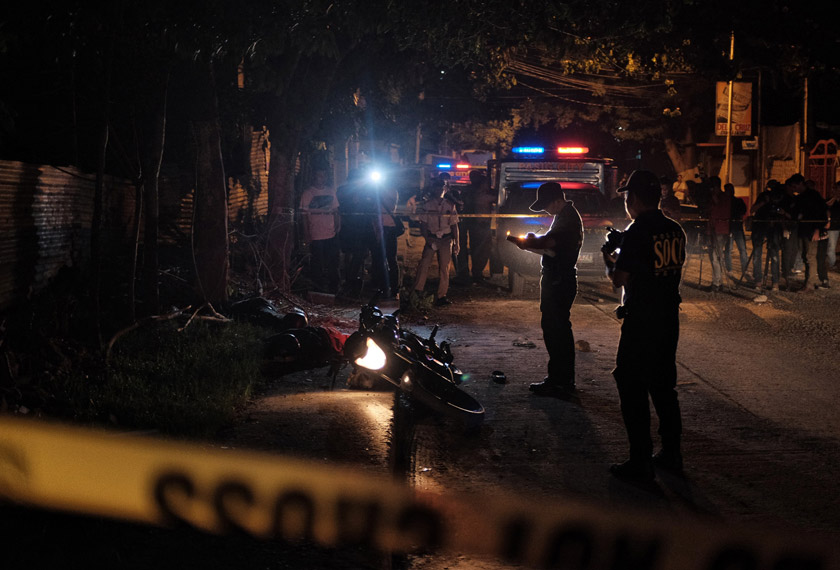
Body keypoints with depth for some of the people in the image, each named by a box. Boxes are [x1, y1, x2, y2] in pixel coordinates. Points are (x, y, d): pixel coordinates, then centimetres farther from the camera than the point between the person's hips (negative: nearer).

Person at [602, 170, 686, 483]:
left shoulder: (636, 232, -17)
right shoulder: (675, 231, 6)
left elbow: (619, 279, -17)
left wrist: (609, 261, 5)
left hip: (641, 322, -7)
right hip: (669, 318, 7)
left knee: (633, 389, 1)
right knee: (663, 385, 18)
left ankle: (640, 462, 2)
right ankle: (671, 452, 25)